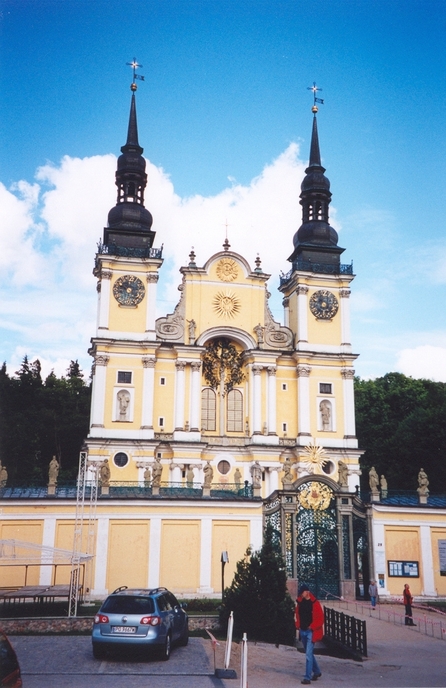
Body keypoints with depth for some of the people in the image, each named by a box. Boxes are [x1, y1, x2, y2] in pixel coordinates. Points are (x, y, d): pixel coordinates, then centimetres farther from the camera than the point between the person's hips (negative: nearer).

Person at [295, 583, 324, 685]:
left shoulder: (315, 603, -13)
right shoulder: (300, 602, 5)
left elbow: (320, 618, -12)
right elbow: (297, 614, 18)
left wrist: (312, 627, -15)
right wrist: (298, 625, 7)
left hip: (311, 632, -7)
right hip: (302, 631, 7)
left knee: (308, 654, -10)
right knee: (309, 653, 18)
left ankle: (307, 677, -6)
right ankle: (317, 672, 36)